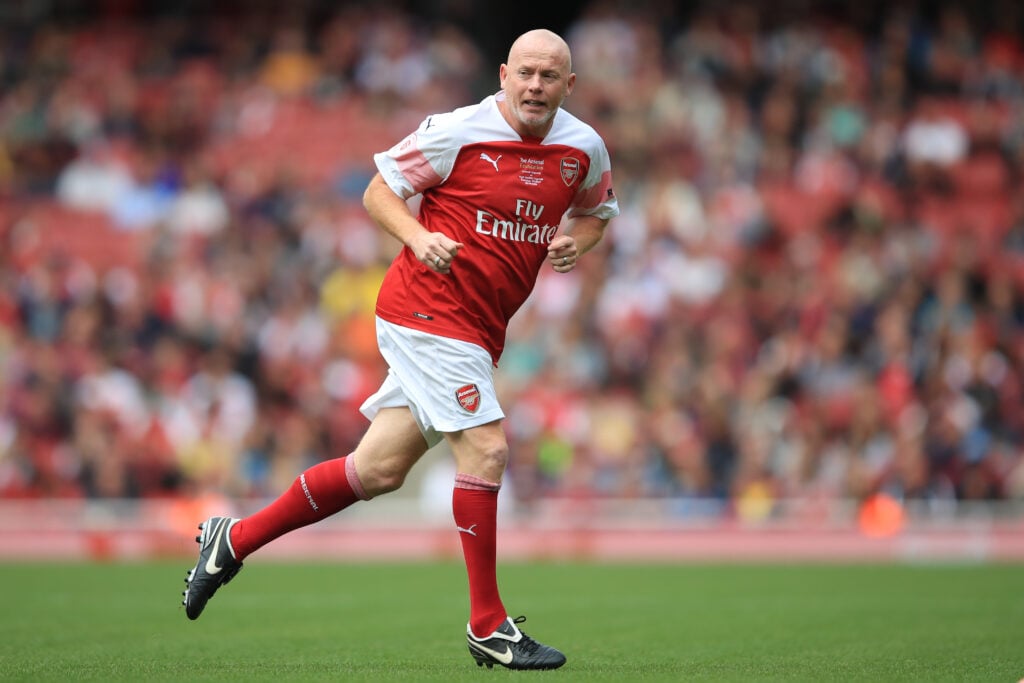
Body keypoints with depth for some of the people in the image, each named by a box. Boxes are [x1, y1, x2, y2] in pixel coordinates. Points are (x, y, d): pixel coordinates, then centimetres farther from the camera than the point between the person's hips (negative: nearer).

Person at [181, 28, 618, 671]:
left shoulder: (585, 148, 6)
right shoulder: (459, 130, -10)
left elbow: (597, 211, 25)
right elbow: (379, 190, -2)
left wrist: (575, 241, 2)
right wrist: (419, 237, -20)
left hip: (480, 330, 7)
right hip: (428, 306, -7)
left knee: (379, 469, 7)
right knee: (486, 447, -17)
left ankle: (235, 539, 21)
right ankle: (488, 625, -7)